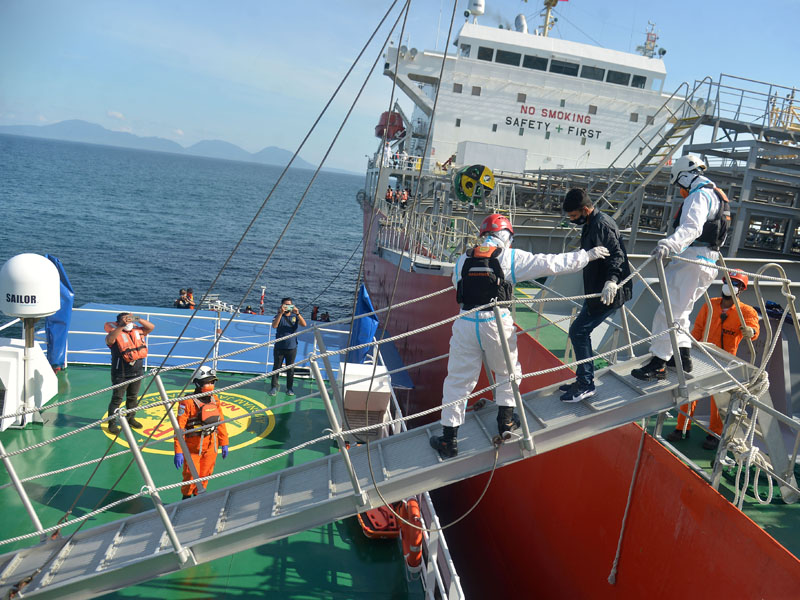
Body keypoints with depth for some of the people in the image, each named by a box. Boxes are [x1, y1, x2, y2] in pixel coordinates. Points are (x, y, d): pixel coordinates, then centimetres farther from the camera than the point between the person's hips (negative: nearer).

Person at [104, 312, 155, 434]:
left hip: (137, 372, 6)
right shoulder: (116, 334, -12)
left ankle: (131, 418, 37)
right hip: (121, 373, -6)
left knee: (133, 397, 20)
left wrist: (138, 319, -9)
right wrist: (122, 326, -41)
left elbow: (151, 327, 3)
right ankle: (112, 423, 9)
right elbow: (110, 339, -33)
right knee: (117, 399, 0)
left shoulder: (138, 331, 5)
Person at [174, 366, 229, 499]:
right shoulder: (187, 403, -17)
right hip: (193, 446, -5)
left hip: (211, 446, 5)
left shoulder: (215, 400, 3)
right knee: (191, 476, 4)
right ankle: (186, 498, 31)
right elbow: (180, 428, -17)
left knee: (205, 475, 14)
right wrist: (178, 452, -19)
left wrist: (224, 443, 11)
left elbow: (221, 422, 11)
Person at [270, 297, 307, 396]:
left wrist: (297, 314, -24)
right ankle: (274, 387, 11)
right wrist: (281, 313, -26)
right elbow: (274, 325, -18)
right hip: (279, 347, -1)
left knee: (290, 369, 6)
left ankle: (289, 388, 15)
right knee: (276, 367, 3)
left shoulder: (295, 316, 5)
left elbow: (304, 324, -11)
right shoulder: (279, 316, 1)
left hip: (292, 347, 1)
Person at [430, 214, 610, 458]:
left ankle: (449, 439, 13)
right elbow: (552, 263, 3)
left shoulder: (463, 259, 9)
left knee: (458, 380, 9)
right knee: (507, 371, 25)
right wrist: (587, 255, 13)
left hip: (466, 322, 2)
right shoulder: (512, 257, 2)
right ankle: (505, 420, 31)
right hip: (497, 322, -2)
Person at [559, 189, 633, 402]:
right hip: (597, 291, 11)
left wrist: (611, 280, -41)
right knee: (581, 332, 13)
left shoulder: (601, 224, -17)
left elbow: (616, 254, -27)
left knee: (578, 331, -10)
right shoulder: (591, 224, 15)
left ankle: (585, 384, -1)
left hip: (608, 293, -11)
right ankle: (584, 381, 23)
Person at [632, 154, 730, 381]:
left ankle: (658, 364, -14)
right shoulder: (716, 195, 23)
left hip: (691, 263, -11)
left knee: (669, 311, -13)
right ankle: (683, 356, 24)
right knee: (679, 311, 19)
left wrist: (670, 244, -49)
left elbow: (691, 227, -32)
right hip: (706, 264, 11)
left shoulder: (700, 195, -12)